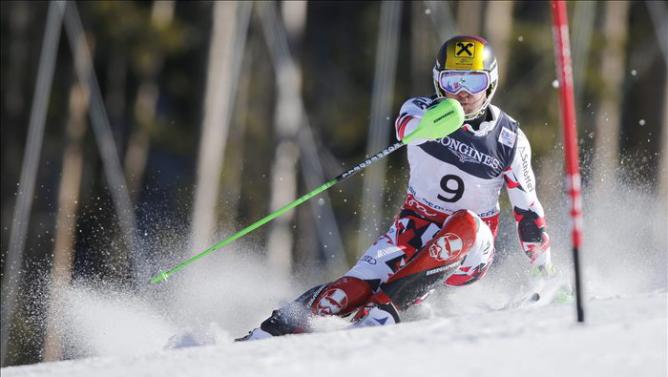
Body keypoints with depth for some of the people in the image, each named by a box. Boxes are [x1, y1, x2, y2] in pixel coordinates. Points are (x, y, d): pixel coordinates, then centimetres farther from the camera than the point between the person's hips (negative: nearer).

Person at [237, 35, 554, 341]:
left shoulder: (510, 139, -6)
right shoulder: (421, 111, -7)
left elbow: (528, 211, 1)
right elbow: (407, 126, -33)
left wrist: (549, 276, -2)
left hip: (468, 249, -1)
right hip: (415, 229, 1)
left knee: (465, 222, -36)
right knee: (354, 290, -24)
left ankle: (384, 306, -38)